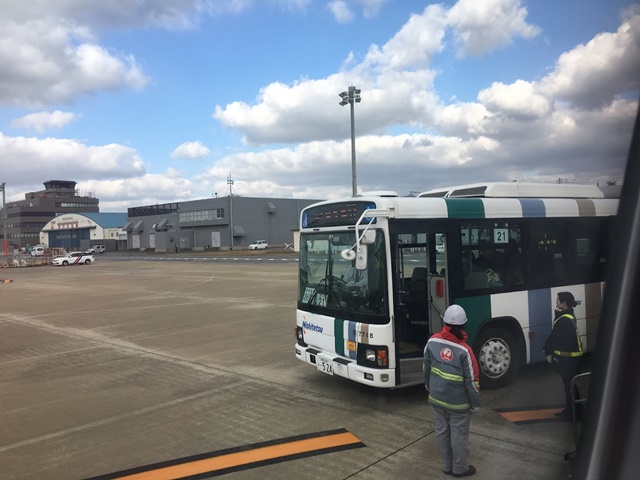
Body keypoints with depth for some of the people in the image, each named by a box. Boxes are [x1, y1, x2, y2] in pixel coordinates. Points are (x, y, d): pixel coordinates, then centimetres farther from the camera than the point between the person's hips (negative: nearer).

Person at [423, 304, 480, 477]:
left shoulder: (432, 341, -9)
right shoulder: (464, 350, -23)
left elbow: (426, 368, 4)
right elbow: (472, 381, -16)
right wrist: (475, 403, -2)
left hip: (436, 398, 5)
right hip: (458, 403, -5)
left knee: (441, 432, 17)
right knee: (459, 435, 13)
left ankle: (447, 466, 33)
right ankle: (460, 468, 28)